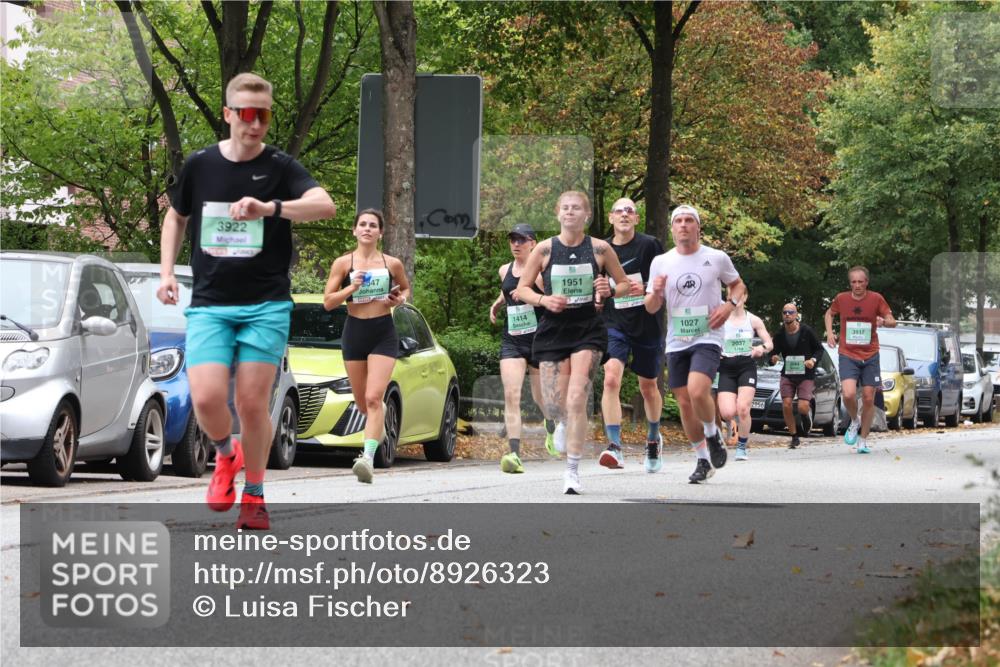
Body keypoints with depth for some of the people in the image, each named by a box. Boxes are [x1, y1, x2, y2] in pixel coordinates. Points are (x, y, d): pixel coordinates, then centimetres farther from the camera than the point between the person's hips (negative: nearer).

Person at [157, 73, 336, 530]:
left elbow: (325, 205, -20)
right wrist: (167, 272, 9)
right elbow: (176, 217, 22)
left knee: (252, 404, -3)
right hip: (209, 304, 1)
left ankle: (254, 496, 17)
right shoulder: (200, 165, 5)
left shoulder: (280, 167, -3)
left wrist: (270, 208, -35)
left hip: (266, 305, -1)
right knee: (207, 399, -15)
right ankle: (226, 456, 18)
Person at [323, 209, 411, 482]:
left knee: (373, 398, -17)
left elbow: (405, 287, 20)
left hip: (384, 333, -2)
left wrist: (401, 298, -2)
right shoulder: (343, 263, 0)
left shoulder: (392, 264, 2)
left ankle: (368, 458, -26)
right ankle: (380, 420, 49)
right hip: (355, 332, 2)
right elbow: (328, 302, -2)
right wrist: (351, 288, -18)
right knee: (362, 402, 12)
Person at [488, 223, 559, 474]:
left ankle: (552, 429, 49)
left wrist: (529, 293, -26)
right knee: (511, 395, -16)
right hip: (511, 341, 3)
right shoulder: (505, 270, 10)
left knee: (542, 397, 12)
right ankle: (514, 454, -24)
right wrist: (496, 305, 16)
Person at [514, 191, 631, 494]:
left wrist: (610, 291, -11)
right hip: (553, 330, 2)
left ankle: (573, 470, -10)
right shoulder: (545, 249, 1)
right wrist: (544, 300, -13)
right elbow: (522, 289, 6)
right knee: (554, 406, 0)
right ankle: (570, 424, 38)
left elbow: (625, 283, 11)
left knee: (576, 400, -15)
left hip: (588, 332, -2)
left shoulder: (600, 249, 0)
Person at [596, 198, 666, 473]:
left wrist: (646, 289, -18)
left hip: (647, 324, -1)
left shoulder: (650, 245, -5)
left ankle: (654, 439, 40)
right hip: (614, 324, 1)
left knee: (648, 387, 14)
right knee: (611, 378, -22)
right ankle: (614, 446, -26)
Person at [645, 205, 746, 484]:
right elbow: (651, 307, 9)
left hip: (707, 338, -3)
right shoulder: (661, 262, 5)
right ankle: (703, 460, 20)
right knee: (684, 403, 4)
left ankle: (713, 435, 4)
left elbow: (738, 286, 14)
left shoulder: (717, 258, 0)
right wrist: (655, 292, -14)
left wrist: (730, 305, -7)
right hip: (676, 343, 4)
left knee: (698, 392, -25)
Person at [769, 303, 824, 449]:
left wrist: (813, 360, -18)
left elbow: (819, 349, 1)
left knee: (802, 407, -15)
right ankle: (794, 437, 5)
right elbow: (774, 353, 6)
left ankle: (806, 415, 25)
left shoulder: (806, 331, -7)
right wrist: (773, 359, -18)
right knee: (786, 405, -13)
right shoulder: (779, 334, -1)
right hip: (787, 374, 2)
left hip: (806, 375, -2)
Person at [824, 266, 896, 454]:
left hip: (870, 356, 1)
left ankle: (863, 440, 19)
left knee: (868, 399, 3)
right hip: (848, 355, -1)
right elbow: (829, 314, 19)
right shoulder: (841, 299, -1)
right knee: (849, 394, -21)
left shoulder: (876, 299, -4)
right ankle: (854, 421, 11)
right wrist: (829, 332, 2)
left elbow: (892, 321, -1)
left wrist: (884, 321, -25)